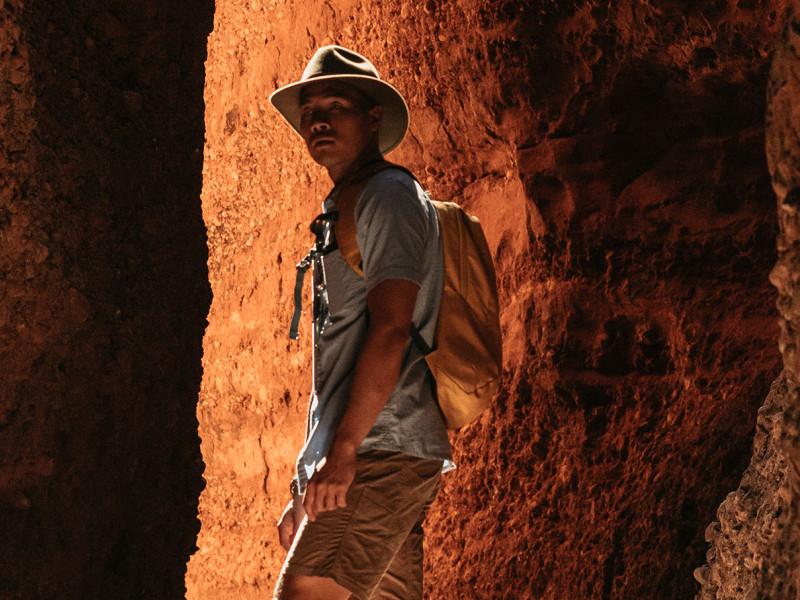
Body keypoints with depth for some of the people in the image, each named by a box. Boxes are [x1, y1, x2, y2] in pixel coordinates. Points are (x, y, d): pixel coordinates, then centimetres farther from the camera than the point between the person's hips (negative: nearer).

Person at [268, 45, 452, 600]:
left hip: (381, 452, -10)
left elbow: (390, 331, -16)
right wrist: (306, 490, 22)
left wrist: (343, 450, -21)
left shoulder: (389, 197, -4)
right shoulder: (342, 212, 26)